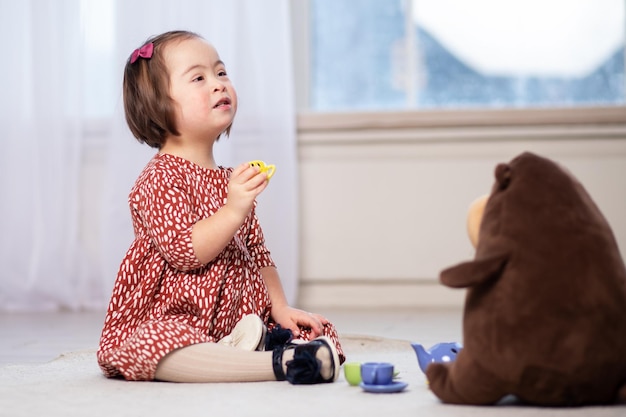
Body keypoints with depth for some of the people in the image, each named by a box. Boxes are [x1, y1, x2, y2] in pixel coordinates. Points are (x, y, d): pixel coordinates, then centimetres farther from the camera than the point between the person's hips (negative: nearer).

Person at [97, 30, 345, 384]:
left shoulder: (230, 180, 16)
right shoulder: (160, 178, -9)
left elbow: (257, 254, 20)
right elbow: (183, 252, -21)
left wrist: (281, 308, 8)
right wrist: (234, 211, -29)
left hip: (237, 320, 8)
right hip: (172, 321, -8)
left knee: (322, 333, -5)